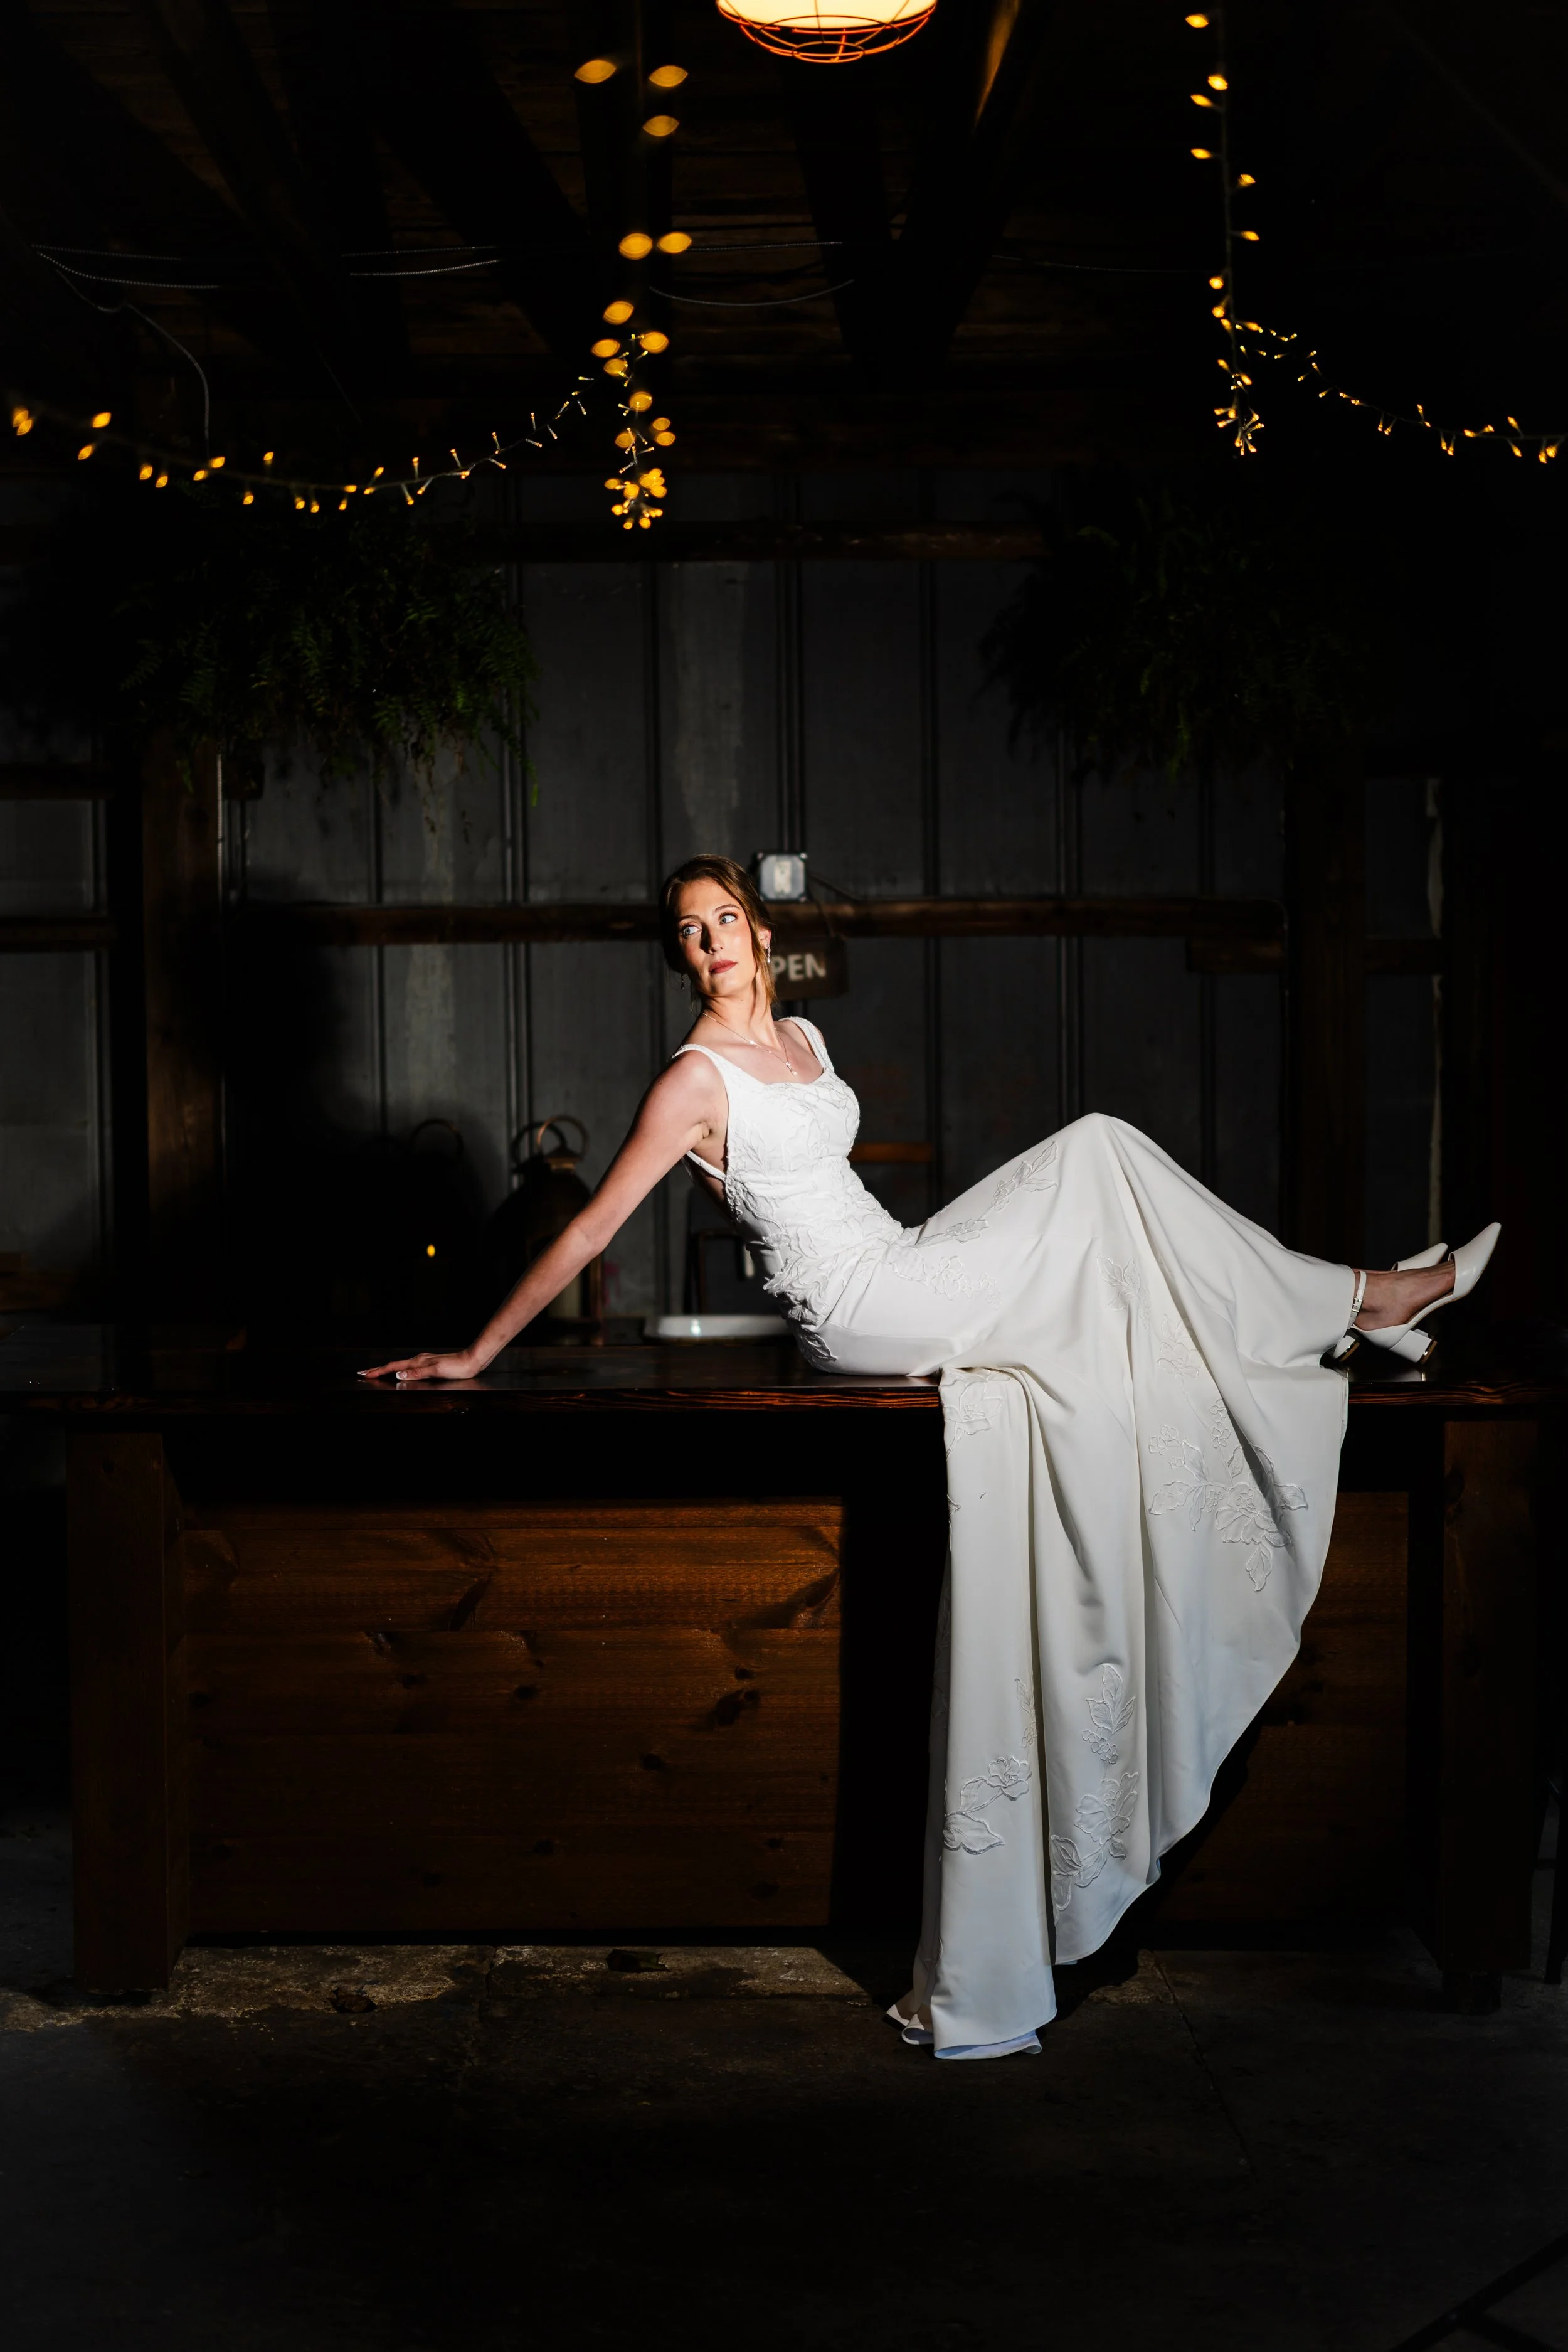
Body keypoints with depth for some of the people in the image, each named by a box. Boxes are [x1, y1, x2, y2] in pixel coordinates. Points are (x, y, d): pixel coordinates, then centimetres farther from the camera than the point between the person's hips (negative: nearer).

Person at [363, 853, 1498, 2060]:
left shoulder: (804, 1041, 16)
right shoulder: (698, 1078, -9)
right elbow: (592, 1229, -9)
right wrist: (476, 1352, -9)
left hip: (913, 1283, 9)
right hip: (860, 1308, -9)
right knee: (1092, 1154, -11)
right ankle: (1357, 1296, -2)